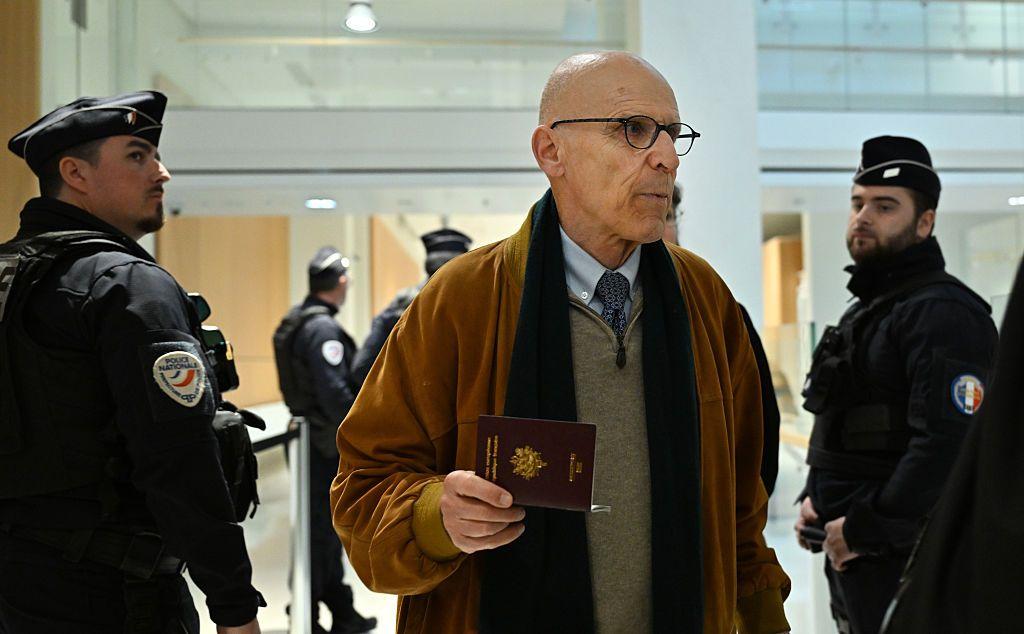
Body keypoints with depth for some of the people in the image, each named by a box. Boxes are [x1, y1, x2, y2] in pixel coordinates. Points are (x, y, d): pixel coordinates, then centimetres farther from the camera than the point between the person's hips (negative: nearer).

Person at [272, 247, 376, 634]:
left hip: (311, 438, 10)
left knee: (326, 529, 17)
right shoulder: (322, 328, -19)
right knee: (320, 532, 0)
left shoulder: (295, 321, 11)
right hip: (326, 444, -10)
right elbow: (335, 392, -24)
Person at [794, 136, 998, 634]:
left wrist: (864, 528, -21)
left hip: (904, 561, -9)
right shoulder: (866, 311, 16)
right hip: (849, 552, 9)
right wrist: (816, 496, 8)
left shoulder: (943, 314, -15)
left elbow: (949, 444, -25)